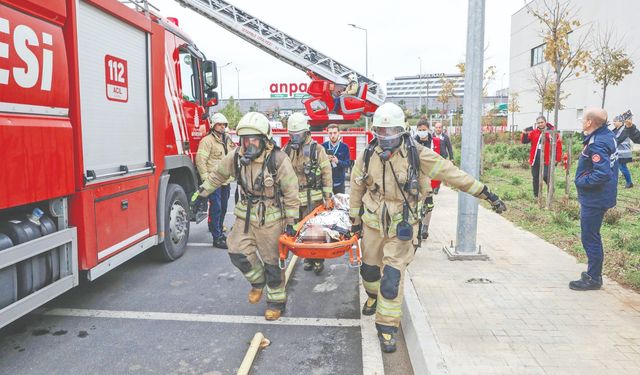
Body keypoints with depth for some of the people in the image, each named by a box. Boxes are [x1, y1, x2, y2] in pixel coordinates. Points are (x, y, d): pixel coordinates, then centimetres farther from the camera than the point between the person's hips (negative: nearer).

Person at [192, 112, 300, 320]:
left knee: (272, 261, 4)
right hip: (245, 216, 4)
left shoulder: (278, 160, -19)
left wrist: (290, 222, -11)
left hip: (271, 219, -4)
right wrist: (201, 193, 16)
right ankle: (258, 281, 29)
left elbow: (290, 193, -13)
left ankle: (277, 300, 24)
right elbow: (218, 174, 13)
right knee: (238, 253, 0)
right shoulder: (236, 157, -6)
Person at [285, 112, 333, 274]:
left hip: (313, 197, -4)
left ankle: (318, 260, 15)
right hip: (293, 198, 4)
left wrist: (328, 197, -8)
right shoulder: (287, 150, 5)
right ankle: (308, 258, 26)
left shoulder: (316, 149, -6)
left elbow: (327, 173, -5)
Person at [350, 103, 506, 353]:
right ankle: (373, 296, 54)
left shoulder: (417, 154, -13)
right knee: (369, 269, 20)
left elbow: (451, 173, -11)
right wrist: (355, 219, 13)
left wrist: (486, 193, -10)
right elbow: (357, 188, 7)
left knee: (392, 277, -7)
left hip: (402, 228, -3)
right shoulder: (367, 156, -5)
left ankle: (387, 327, 11)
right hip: (373, 223, 3)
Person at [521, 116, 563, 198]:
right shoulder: (533, 132, 6)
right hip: (535, 159, 4)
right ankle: (536, 196, 21)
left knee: (546, 176, -13)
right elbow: (524, 141, 2)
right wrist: (525, 133, -18)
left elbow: (558, 146, -3)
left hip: (546, 160, -3)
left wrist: (557, 159, -8)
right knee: (535, 178, 9)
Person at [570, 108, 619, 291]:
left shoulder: (596, 144, -25)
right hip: (601, 196, 10)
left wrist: (582, 182, -18)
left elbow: (603, 174, -32)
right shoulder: (608, 134, 4)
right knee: (592, 236, 21)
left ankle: (593, 279, 13)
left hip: (594, 199, -10)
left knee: (590, 238, 2)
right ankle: (594, 273, 33)